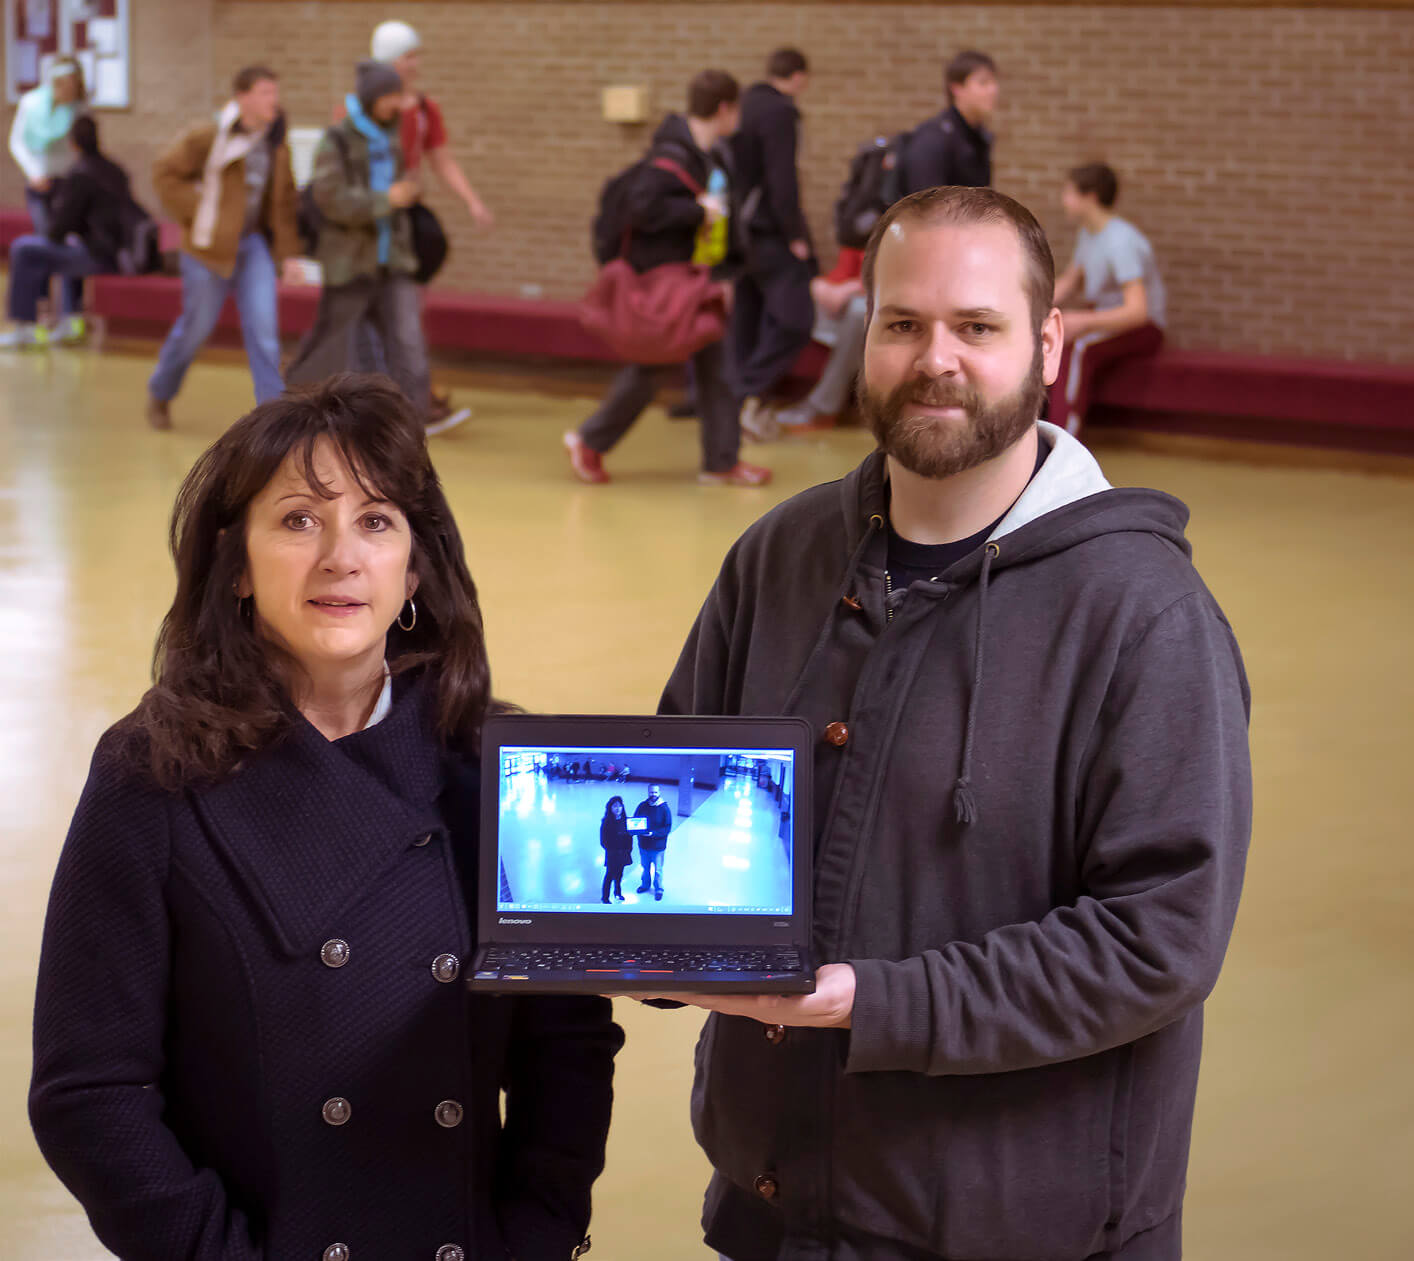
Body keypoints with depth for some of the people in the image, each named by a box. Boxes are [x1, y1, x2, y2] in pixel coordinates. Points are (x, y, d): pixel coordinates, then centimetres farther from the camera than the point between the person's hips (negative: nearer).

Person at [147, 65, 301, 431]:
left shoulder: (277, 145, 4)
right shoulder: (209, 136, -14)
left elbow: (283, 201, 9)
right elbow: (165, 171, -10)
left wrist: (289, 253, 3)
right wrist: (195, 212, -13)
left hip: (254, 244, 4)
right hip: (210, 247, -4)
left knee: (263, 325, -9)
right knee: (196, 327, 7)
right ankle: (159, 394, 33)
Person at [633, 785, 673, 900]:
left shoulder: (665, 808, -16)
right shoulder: (642, 806, -6)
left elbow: (667, 828, -16)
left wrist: (653, 833, -28)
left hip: (658, 846, -3)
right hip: (643, 844, 3)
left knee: (657, 870, 10)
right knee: (645, 867, 22)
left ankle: (658, 889, 30)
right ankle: (645, 885, 45)